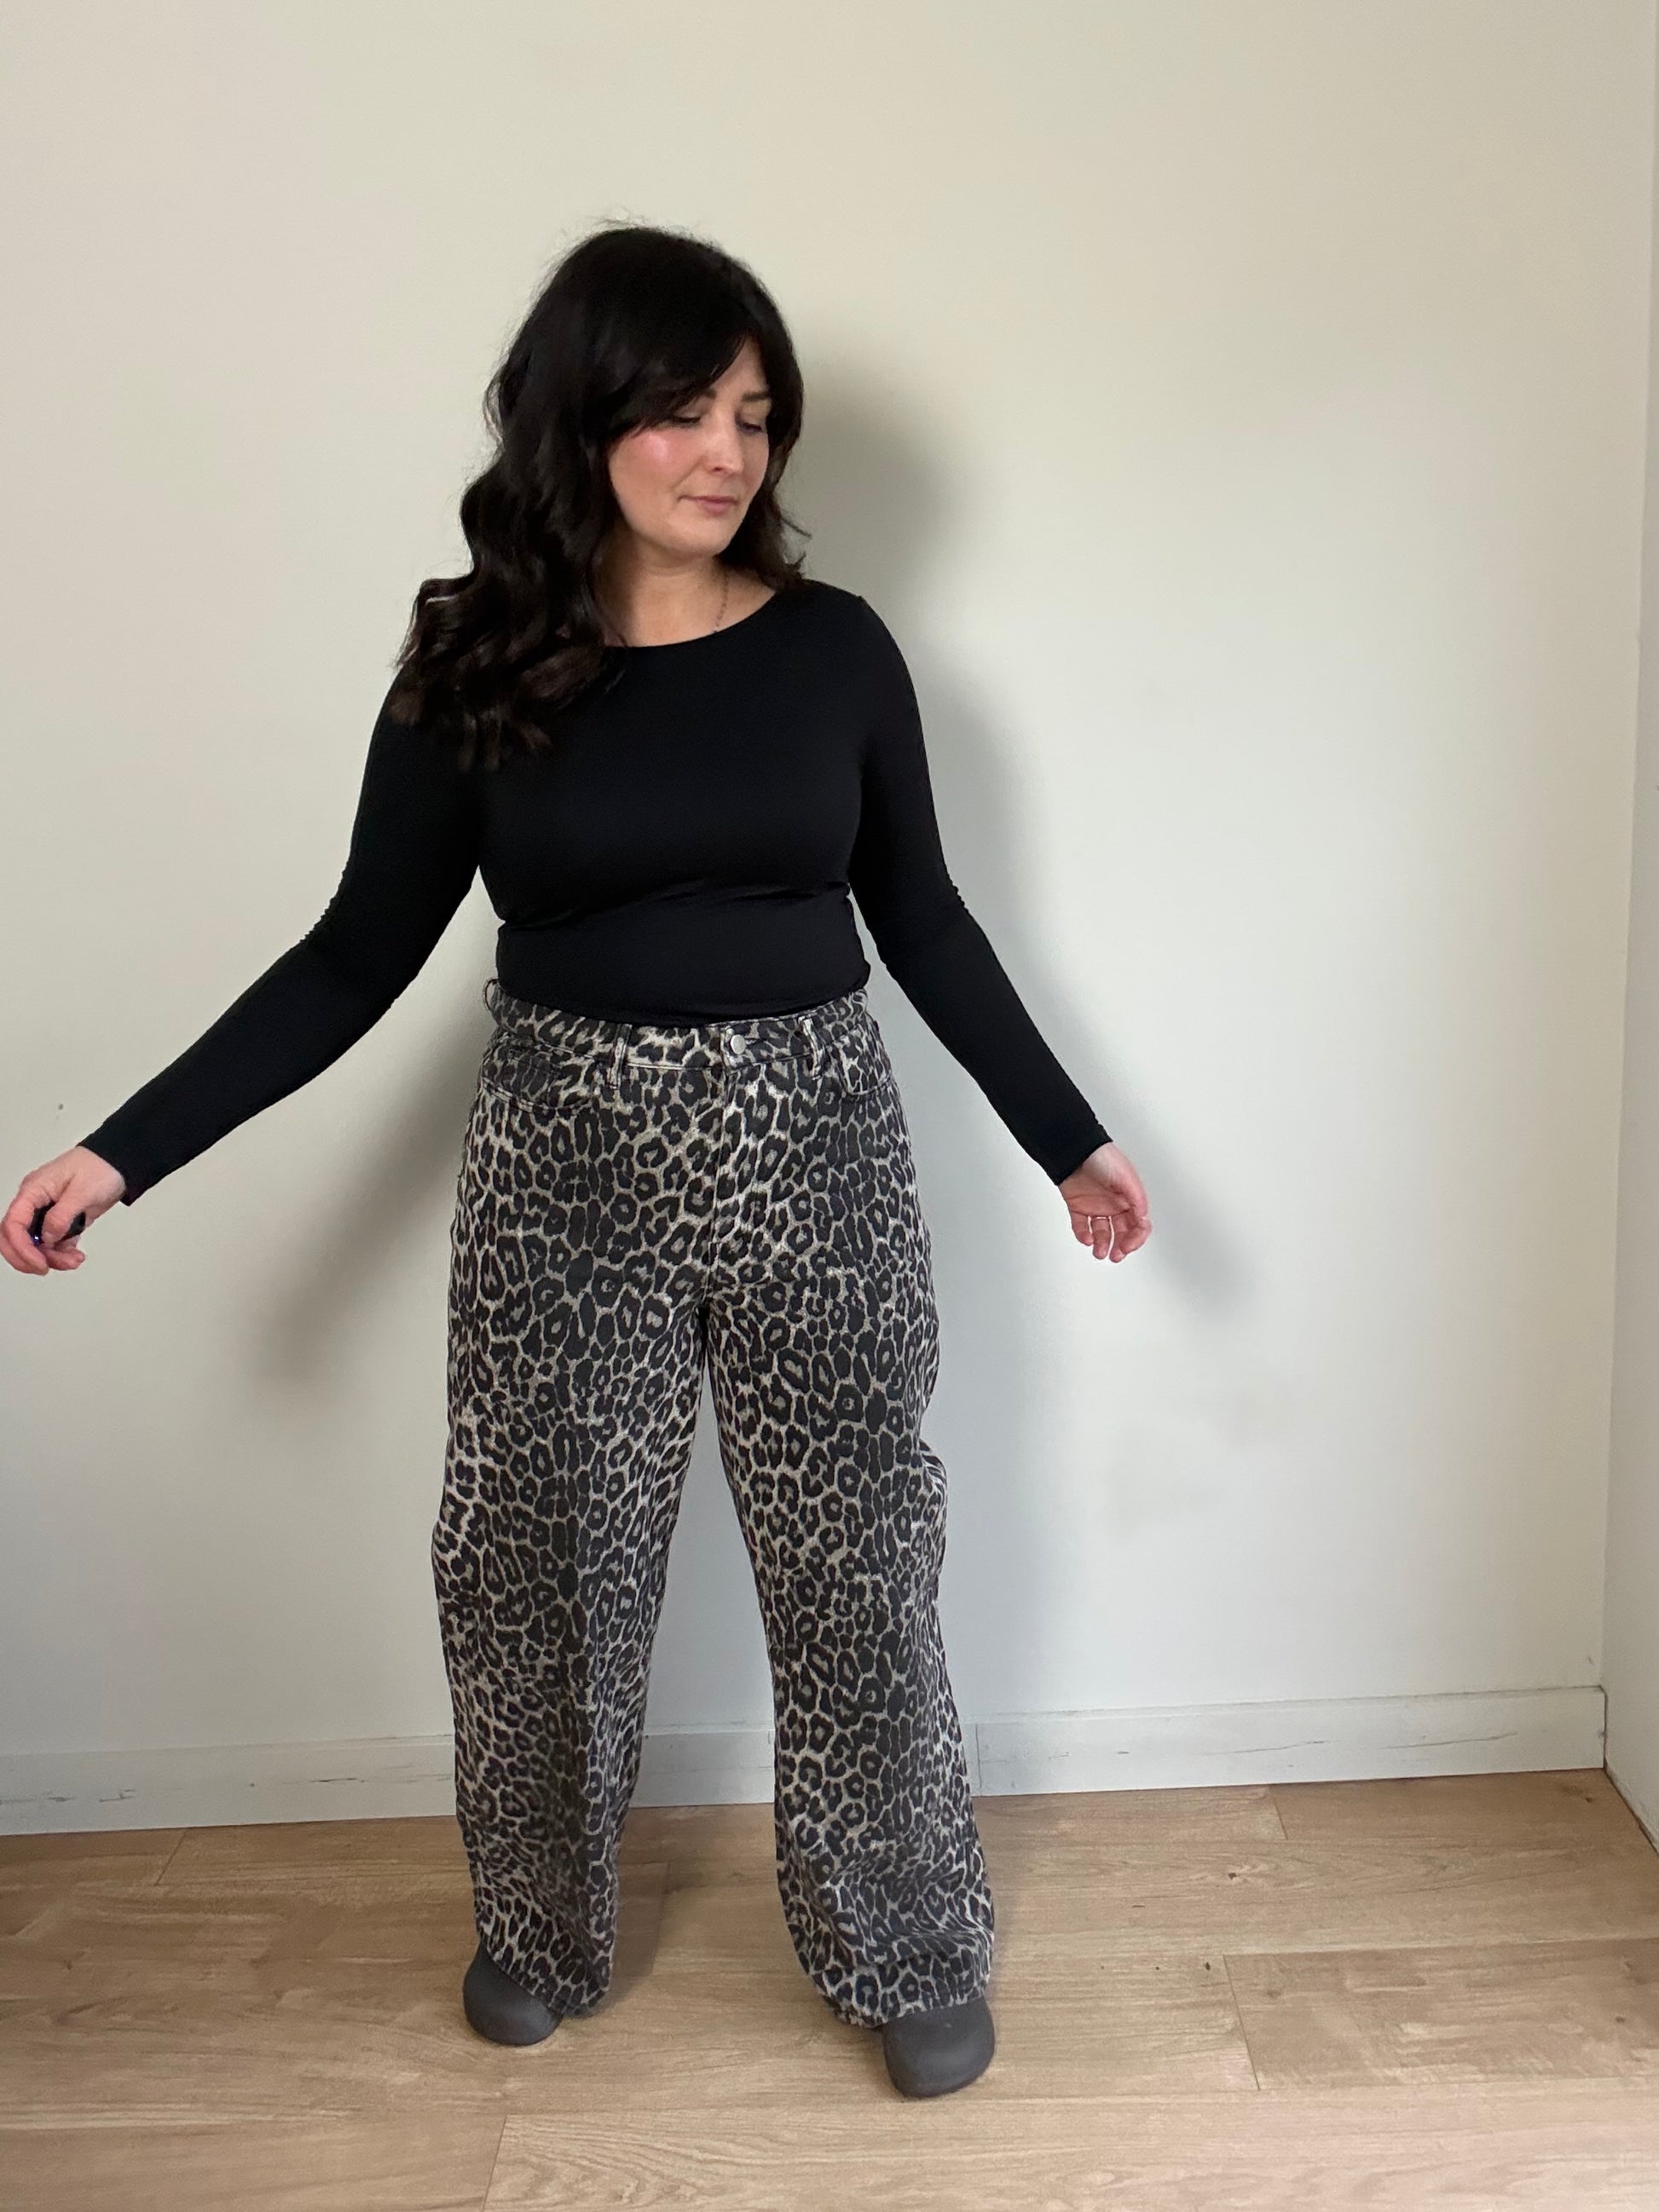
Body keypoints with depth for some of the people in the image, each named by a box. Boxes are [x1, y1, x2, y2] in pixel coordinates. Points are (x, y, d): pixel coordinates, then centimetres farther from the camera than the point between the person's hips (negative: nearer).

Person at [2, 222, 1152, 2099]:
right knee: (541, 1570, 11)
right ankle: (541, 1936, 38)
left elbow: (923, 920, 7)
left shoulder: (834, 648, -2)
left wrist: (1068, 1142, 9)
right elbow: (359, 955, -1)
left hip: (810, 1147, 0)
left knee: (854, 1567, 9)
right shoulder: (472, 666, -4)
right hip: (565, 1164, 0)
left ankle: (906, 1953, 32)